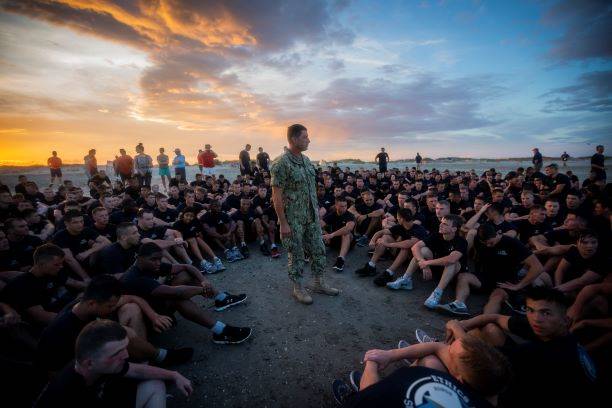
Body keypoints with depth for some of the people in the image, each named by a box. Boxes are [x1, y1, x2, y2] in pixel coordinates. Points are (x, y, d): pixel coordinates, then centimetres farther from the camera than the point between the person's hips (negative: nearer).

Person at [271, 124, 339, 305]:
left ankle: (318, 283, 31)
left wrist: (316, 209, 14)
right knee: (296, 254, 7)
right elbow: (276, 195, -17)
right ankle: (298, 288, 26)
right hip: (293, 218, -7)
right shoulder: (281, 163, -17)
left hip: (312, 215, 7)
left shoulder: (306, 160, 7)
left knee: (318, 249, 13)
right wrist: (283, 223, -17)